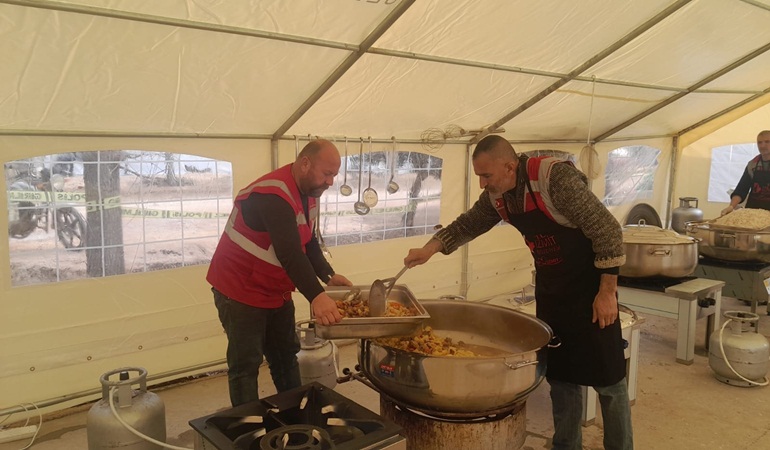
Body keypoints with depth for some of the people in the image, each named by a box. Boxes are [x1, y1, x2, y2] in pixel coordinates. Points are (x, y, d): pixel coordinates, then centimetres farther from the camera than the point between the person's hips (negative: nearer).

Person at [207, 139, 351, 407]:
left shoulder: (309, 191, 2)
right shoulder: (273, 195, -29)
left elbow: (309, 243, 8)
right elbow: (289, 253, -40)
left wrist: (329, 276, -5)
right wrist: (316, 296, -49)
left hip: (276, 291, 9)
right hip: (241, 291, -9)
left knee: (286, 355, 16)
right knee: (246, 365, -2)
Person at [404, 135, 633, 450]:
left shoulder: (555, 177, -26)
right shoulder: (496, 196, -4)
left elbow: (608, 231, -22)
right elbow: (468, 224, 12)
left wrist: (607, 292, -19)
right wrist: (431, 247, -3)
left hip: (590, 285, -6)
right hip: (549, 287, 6)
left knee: (606, 377, 4)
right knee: (559, 375, 13)